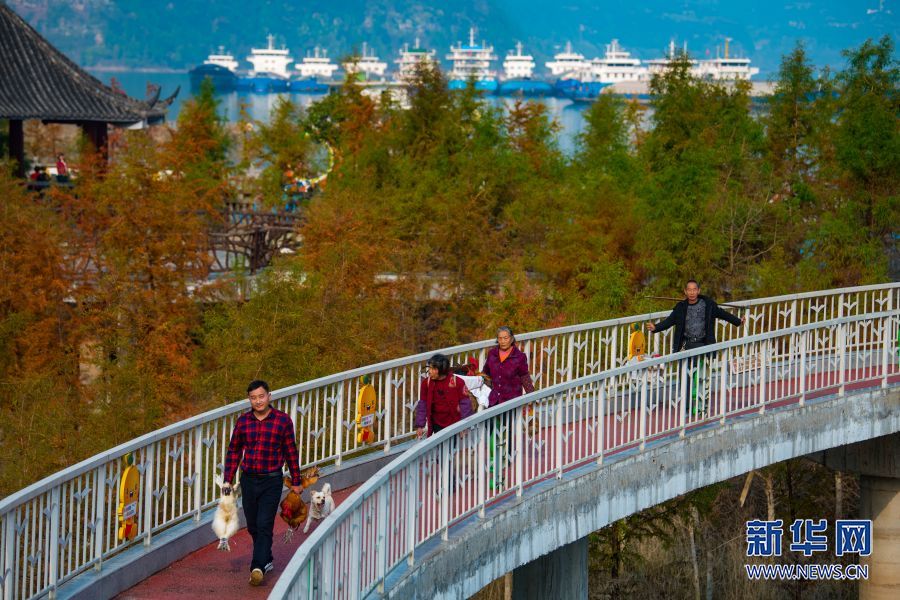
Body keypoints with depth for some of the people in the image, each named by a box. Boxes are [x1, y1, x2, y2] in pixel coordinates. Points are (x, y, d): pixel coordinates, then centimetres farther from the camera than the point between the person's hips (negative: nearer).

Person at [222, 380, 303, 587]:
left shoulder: (283, 420, -4)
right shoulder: (243, 421, 4)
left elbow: (291, 452, 3)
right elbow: (234, 451, 12)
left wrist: (296, 482, 6)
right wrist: (227, 480, 7)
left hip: (271, 480, -4)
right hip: (248, 479, 4)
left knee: (264, 525, -12)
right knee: (253, 526, 11)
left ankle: (258, 568, -19)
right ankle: (266, 561, 29)